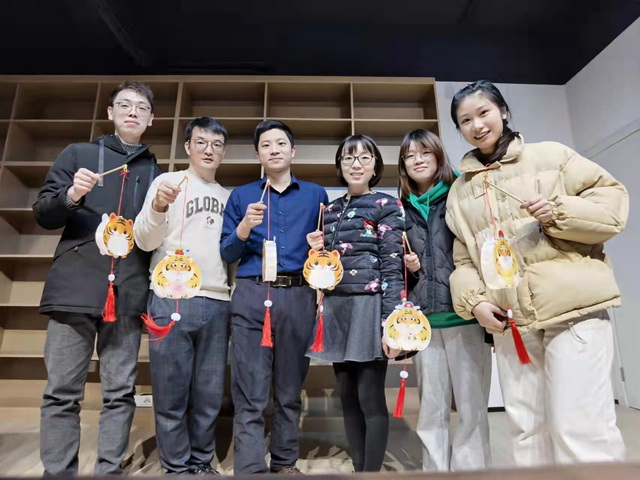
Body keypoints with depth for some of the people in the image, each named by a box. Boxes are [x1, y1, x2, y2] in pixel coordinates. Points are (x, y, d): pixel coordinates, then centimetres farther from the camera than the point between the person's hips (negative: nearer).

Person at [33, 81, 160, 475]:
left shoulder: (156, 172, 16)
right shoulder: (79, 154, 12)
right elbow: (44, 214, 4)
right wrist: (70, 195, -14)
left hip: (128, 293, 2)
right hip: (76, 287, -1)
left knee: (120, 393, 4)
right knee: (63, 392, 3)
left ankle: (109, 471, 16)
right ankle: (57, 472, 16)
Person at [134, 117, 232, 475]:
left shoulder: (227, 196, 17)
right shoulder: (168, 182, 5)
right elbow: (145, 241, -6)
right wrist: (157, 208, -24)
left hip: (217, 304, 4)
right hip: (171, 301, -3)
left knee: (210, 394, 10)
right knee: (171, 393, 4)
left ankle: (202, 461, 26)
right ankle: (177, 467, 21)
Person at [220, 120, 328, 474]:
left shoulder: (316, 195, 13)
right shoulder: (240, 196, 13)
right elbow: (226, 253, 7)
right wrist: (244, 227, -11)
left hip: (299, 298, 1)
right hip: (250, 297, 0)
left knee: (290, 389, 13)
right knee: (250, 394, 0)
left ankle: (285, 462, 29)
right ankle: (250, 469, 10)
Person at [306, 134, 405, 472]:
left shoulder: (386, 205, 0)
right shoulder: (331, 209, 15)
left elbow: (392, 266, -8)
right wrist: (317, 250, 1)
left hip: (369, 305, -5)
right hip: (336, 308, 6)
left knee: (370, 397, 0)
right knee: (347, 397, 12)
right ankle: (357, 470, 27)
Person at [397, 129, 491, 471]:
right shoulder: (402, 210, 13)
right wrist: (409, 267, -1)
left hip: (465, 315, -3)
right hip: (424, 321, 3)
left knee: (471, 409, 3)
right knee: (431, 411, 10)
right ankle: (435, 470, 25)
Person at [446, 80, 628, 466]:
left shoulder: (550, 155, 6)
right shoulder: (460, 191, 14)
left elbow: (612, 197, 4)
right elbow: (464, 258, 12)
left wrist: (561, 211, -14)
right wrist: (474, 300, -4)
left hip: (573, 308, -3)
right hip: (510, 319, 4)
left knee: (579, 427, -5)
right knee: (527, 428, 11)